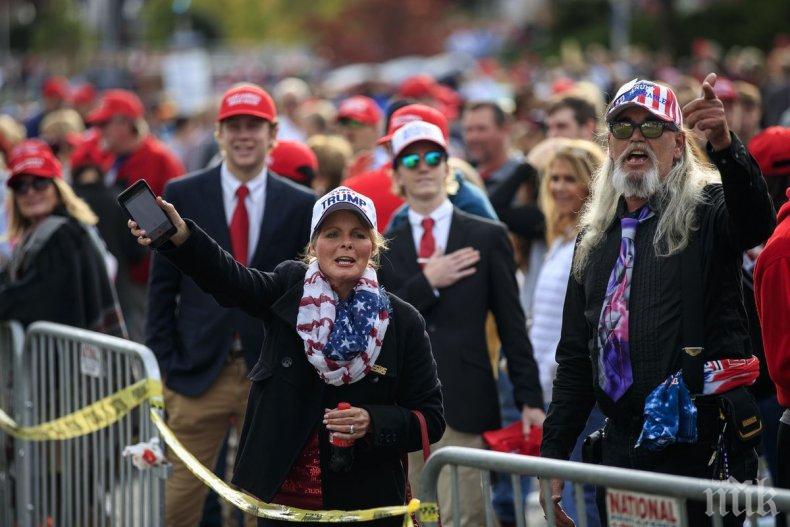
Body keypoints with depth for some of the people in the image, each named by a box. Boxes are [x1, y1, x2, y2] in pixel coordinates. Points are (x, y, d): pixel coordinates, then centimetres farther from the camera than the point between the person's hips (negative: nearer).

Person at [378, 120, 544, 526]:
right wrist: (427, 282, -8)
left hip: (465, 403, -2)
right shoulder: (383, 247, 11)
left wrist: (530, 398, 1)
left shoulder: (487, 237, 7)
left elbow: (512, 324, 6)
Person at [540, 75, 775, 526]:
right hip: (622, 450, 5)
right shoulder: (595, 237, 17)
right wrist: (554, 455, 13)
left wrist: (725, 146, -43)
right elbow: (574, 360, 19)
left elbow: (756, 222, -25)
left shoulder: (709, 209, 1)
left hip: (703, 451, -5)